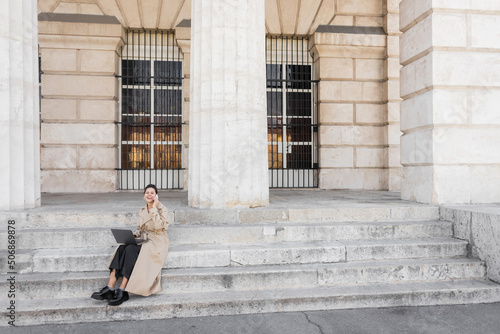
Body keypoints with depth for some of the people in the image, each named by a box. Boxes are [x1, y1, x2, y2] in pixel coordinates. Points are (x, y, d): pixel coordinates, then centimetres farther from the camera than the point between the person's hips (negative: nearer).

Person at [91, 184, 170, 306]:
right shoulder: (142, 211, 16)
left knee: (130, 249, -31)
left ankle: (122, 291, -29)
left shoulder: (162, 209, -3)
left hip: (156, 243, -6)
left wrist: (154, 208, -15)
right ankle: (109, 288, -29)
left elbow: (158, 226, -19)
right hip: (143, 241, 6)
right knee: (121, 248, -23)